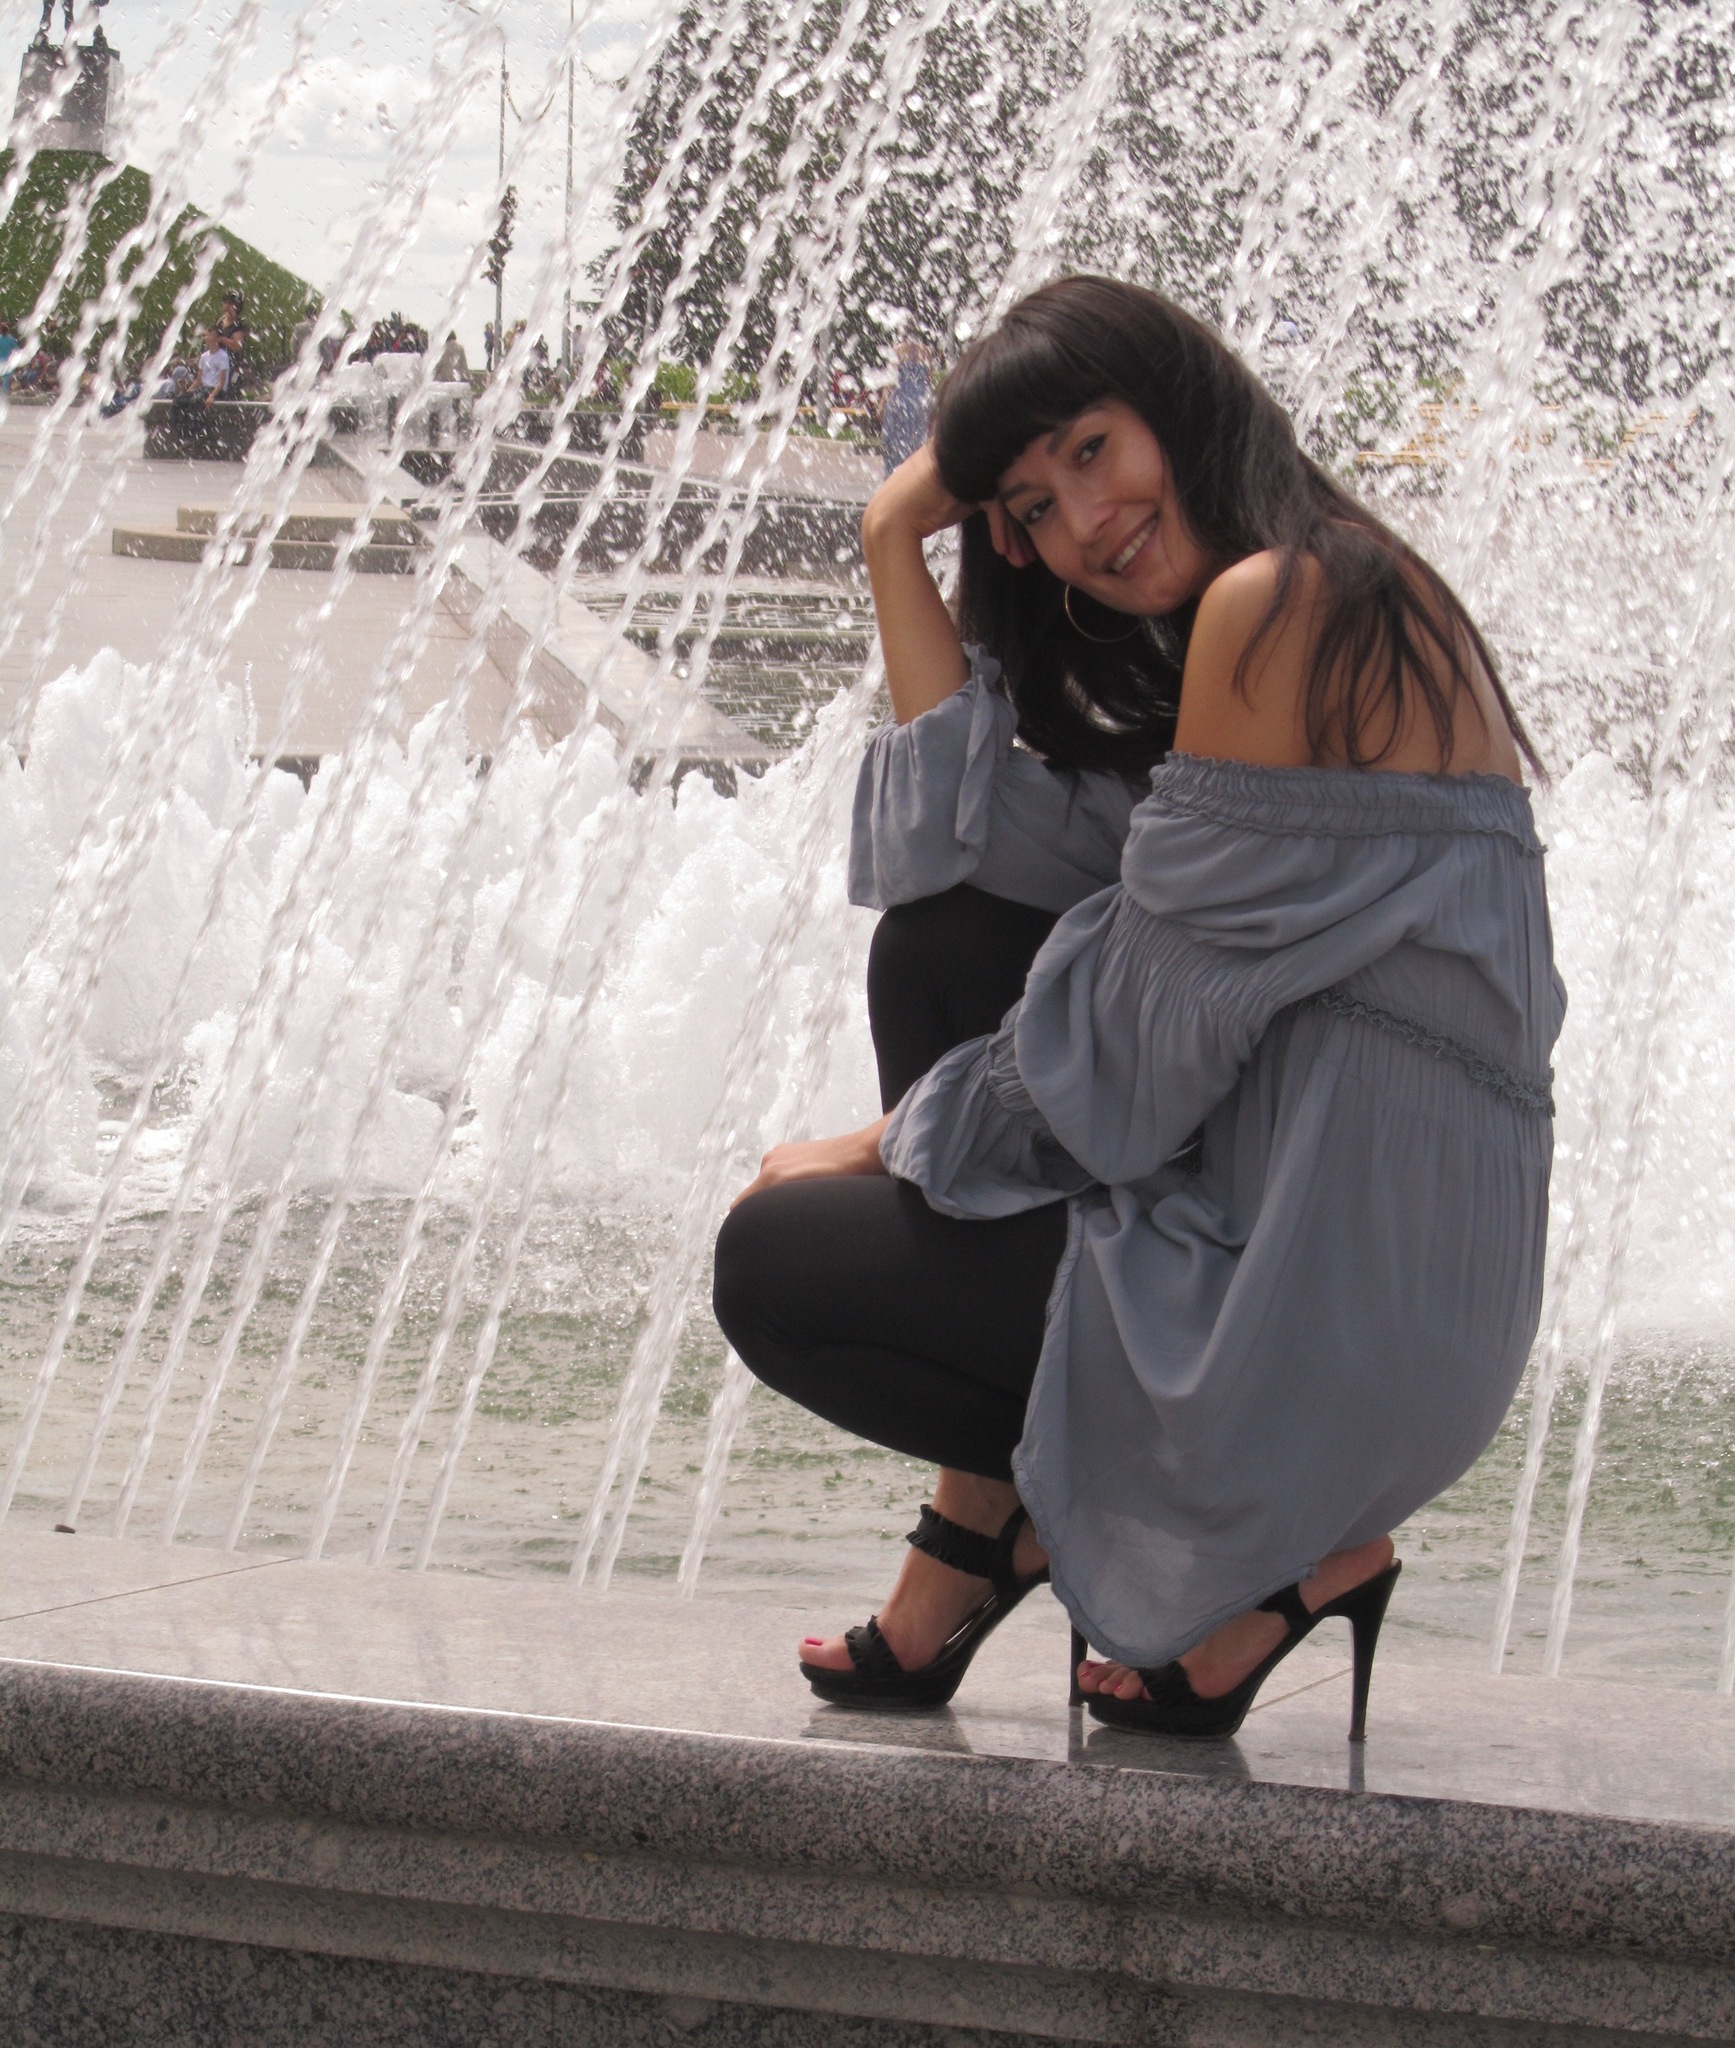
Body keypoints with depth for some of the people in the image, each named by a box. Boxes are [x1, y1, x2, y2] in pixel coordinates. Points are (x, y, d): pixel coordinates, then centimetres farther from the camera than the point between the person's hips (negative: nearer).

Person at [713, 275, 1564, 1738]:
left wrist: (893, 1146, -2)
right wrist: (900, 553, 14)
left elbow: (1156, 1031, -14)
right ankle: (977, 1559, 21)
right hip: (1417, 1276, 11)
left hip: (1330, 1279, -11)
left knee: (772, 1259, 0)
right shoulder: (1373, 604, 17)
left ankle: (1286, 1549, 3)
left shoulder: (1275, 603, -14)